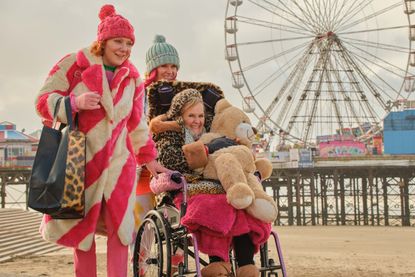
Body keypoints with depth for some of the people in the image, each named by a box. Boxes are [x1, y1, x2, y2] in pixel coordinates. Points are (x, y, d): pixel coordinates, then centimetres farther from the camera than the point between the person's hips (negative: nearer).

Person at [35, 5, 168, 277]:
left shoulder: (133, 78, 8)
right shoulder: (74, 63, -6)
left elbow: (137, 124, 17)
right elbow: (44, 100, -6)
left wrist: (149, 158, 17)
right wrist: (76, 103, -23)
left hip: (117, 160, 3)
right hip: (79, 159, -3)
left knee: (120, 225, -2)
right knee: (82, 226, 4)